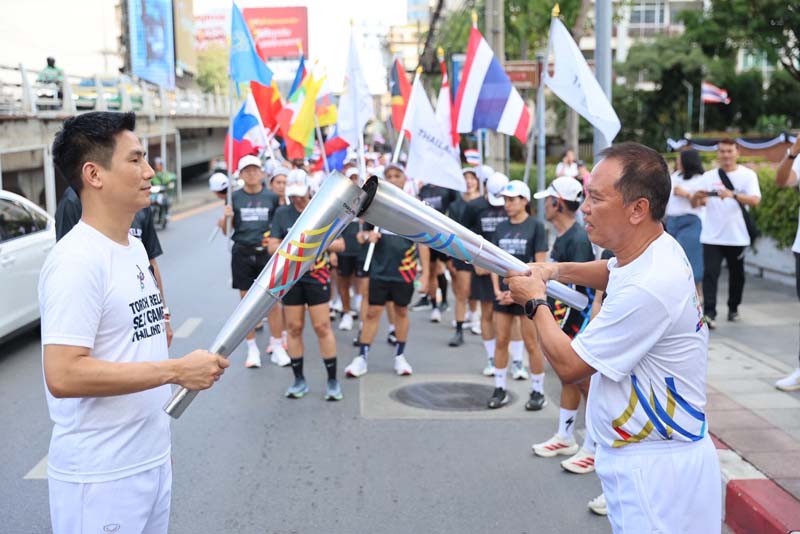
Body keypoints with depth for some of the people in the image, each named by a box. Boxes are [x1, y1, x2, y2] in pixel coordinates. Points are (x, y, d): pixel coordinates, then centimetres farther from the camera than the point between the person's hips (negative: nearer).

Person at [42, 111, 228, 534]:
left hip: (153, 462, 8)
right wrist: (176, 370, -23)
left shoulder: (134, 247, 10)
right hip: (100, 479, -8)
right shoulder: (77, 261, -19)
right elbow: (62, 375, -26)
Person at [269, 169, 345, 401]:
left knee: (322, 328, -3)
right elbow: (272, 247, -1)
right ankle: (299, 380, 18)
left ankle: (332, 381, 5)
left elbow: (340, 244, -1)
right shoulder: (282, 213, 4)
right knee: (294, 328, 6)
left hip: (317, 276, -2)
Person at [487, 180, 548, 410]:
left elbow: (540, 265, -8)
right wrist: (497, 289, -2)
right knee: (501, 341, 7)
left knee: (531, 343, 0)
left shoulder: (535, 226, -6)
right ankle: (499, 389, 16)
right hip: (503, 293, 5)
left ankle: (538, 391, 11)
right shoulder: (501, 227, 9)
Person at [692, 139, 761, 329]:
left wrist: (733, 195, -32)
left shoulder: (748, 175, 0)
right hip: (712, 237, 0)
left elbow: (755, 200, -15)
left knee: (736, 275, 13)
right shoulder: (708, 176, 5)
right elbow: (694, 203, 3)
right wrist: (697, 197, -22)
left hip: (737, 236, 0)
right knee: (710, 274, -9)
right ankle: (709, 313, -12)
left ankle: (733, 308, 31)